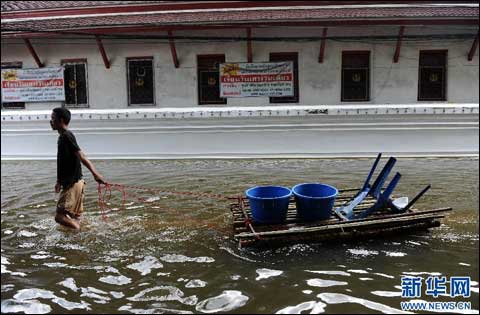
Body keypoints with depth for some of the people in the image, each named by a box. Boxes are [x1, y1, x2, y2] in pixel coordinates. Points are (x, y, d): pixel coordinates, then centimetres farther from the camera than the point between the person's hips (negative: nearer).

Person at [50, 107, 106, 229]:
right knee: (74, 218, 13)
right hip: (70, 183, 10)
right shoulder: (63, 137, 16)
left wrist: (95, 173, -36)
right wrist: (59, 181, 31)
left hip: (73, 184, -10)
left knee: (60, 216, -12)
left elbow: (82, 157, -26)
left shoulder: (66, 137, -14)